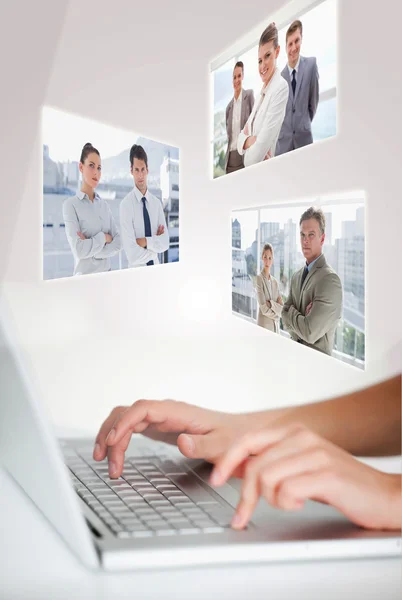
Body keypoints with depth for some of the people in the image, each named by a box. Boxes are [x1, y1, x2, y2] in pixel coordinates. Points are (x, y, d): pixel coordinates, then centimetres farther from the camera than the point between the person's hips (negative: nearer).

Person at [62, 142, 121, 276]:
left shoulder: (104, 205, 8)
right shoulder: (70, 204, -8)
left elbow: (118, 243, -2)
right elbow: (79, 250, -18)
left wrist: (91, 249, -14)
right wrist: (104, 237, -7)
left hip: (107, 274, 5)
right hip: (85, 276, -4)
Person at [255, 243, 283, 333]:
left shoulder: (275, 282, 12)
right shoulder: (259, 279, -8)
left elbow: (282, 308, 5)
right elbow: (264, 309, -15)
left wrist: (271, 304, -11)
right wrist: (276, 314, -2)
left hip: (275, 326, 6)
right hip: (264, 325, -6)